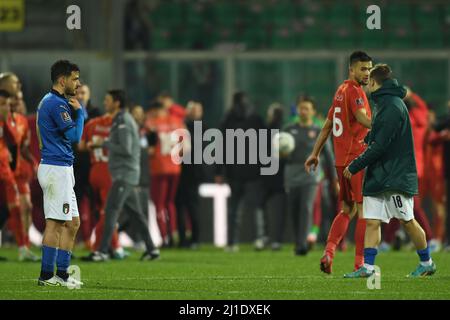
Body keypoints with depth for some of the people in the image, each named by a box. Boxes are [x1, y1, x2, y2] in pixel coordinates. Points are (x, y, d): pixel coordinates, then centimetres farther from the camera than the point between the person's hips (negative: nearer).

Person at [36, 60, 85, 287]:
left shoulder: (50, 101, 18)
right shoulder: (56, 104, -15)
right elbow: (74, 136, -18)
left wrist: (76, 108, 7)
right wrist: (78, 110, -5)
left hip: (61, 169, 11)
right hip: (56, 168, -11)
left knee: (72, 222, 11)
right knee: (55, 222, -9)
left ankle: (61, 273, 12)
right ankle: (47, 275, -8)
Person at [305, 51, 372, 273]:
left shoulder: (341, 90, 17)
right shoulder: (354, 91, -10)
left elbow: (327, 125, 23)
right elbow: (362, 119, -28)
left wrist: (315, 153, 27)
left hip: (341, 160, 9)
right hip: (356, 159, -9)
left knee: (347, 211, 15)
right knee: (364, 210, -4)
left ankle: (329, 252, 0)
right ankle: (360, 262, -5)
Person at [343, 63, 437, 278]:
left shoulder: (393, 107, -17)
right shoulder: (383, 104, 15)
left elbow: (380, 146, -21)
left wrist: (354, 167, -15)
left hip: (396, 177, -9)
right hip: (377, 176, 9)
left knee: (407, 221, 1)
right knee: (372, 222, 0)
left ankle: (427, 264, 14)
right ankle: (367, 268, -2)